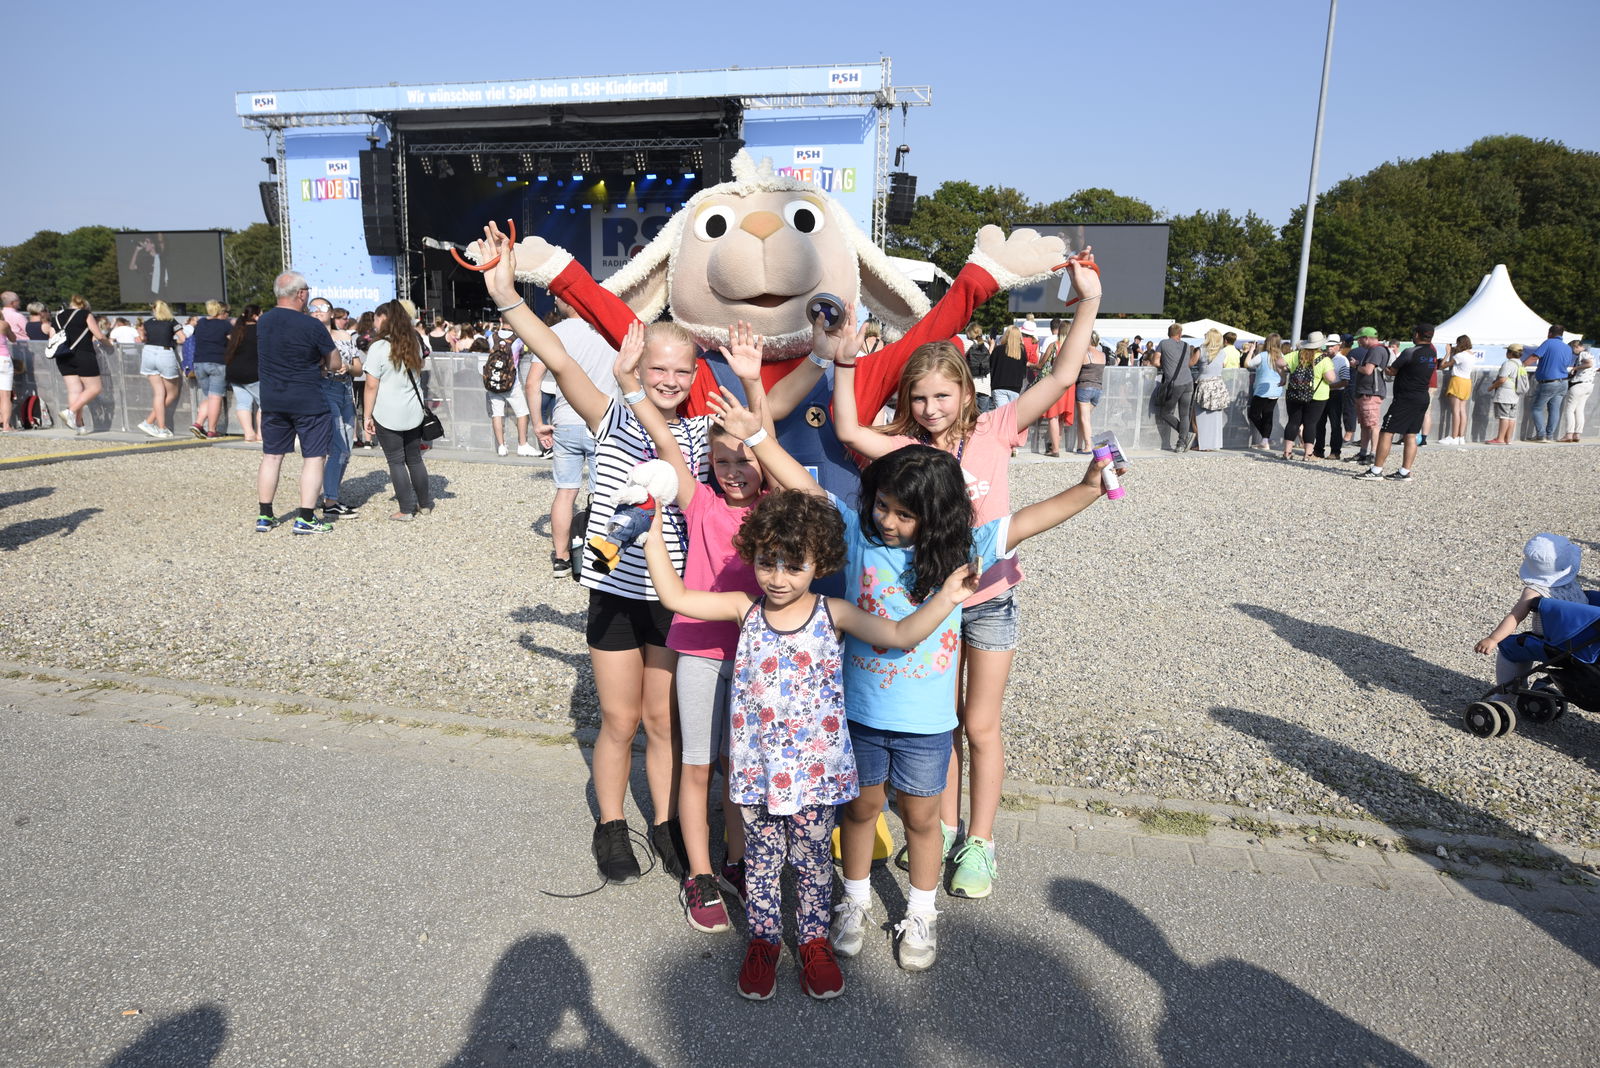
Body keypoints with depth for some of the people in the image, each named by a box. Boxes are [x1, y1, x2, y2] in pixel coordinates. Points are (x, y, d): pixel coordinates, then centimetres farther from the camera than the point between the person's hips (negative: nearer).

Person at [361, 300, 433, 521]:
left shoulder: (379, 347, -12)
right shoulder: (414, 343, 8)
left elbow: (372, 385, -13)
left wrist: (367, 416, -7)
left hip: (388, 415, -6)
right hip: (413, 412, 6)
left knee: (396, 462, 1)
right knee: (415, 458, 15)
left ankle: (405, 510, 2)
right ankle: (424, 504, 22)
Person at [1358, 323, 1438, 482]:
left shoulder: (1410, 353, -14)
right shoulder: (1433, 354, 8)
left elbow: (1391, 371, -5)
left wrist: (1386, 368, 16)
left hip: (1405, 399, -8)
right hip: (1422, 399, 8)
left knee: (1386, 433, -5)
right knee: (1410, 436, 9)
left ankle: (1376, 470, -6)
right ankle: (1405, 472, 8)